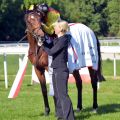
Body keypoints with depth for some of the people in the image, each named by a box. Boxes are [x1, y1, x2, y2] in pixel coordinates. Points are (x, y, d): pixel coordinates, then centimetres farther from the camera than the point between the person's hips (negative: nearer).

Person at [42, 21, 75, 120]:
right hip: (57, 70, 10)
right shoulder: (58, 39, 11)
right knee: (57, 94, 18)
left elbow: (51, 52, -18)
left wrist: (42, 45, -4)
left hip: (61, 71, -10)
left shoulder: (63, 40, -17)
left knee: (63, 94, -10)